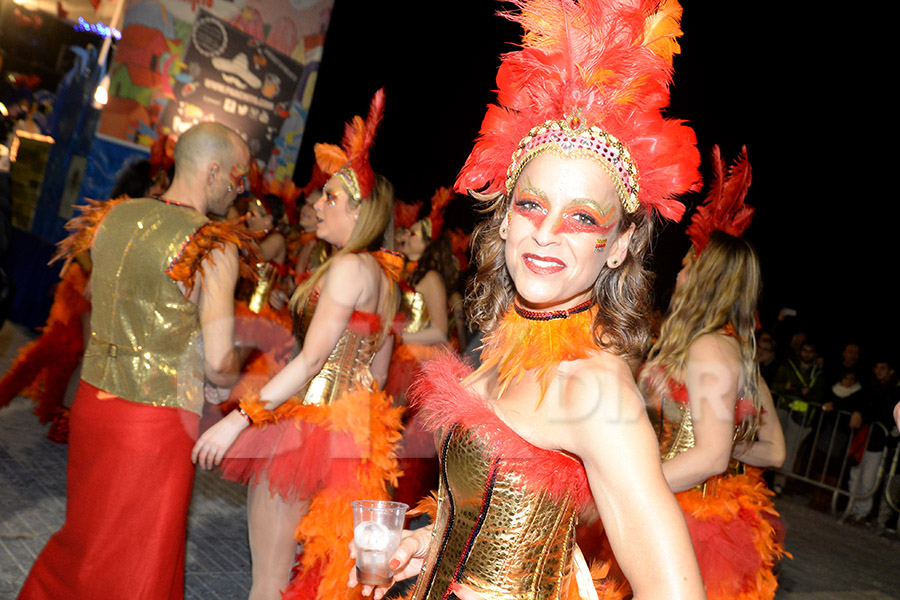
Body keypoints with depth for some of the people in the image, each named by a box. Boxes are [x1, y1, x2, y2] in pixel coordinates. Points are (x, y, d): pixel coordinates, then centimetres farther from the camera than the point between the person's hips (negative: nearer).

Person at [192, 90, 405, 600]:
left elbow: (311, 360, -20)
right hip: (350, 424, 10)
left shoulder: (349, 267, -15)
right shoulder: (386, 275, 13)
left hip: (312, 421, -10)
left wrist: (239, 418, -19)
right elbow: (377, 372, 16)